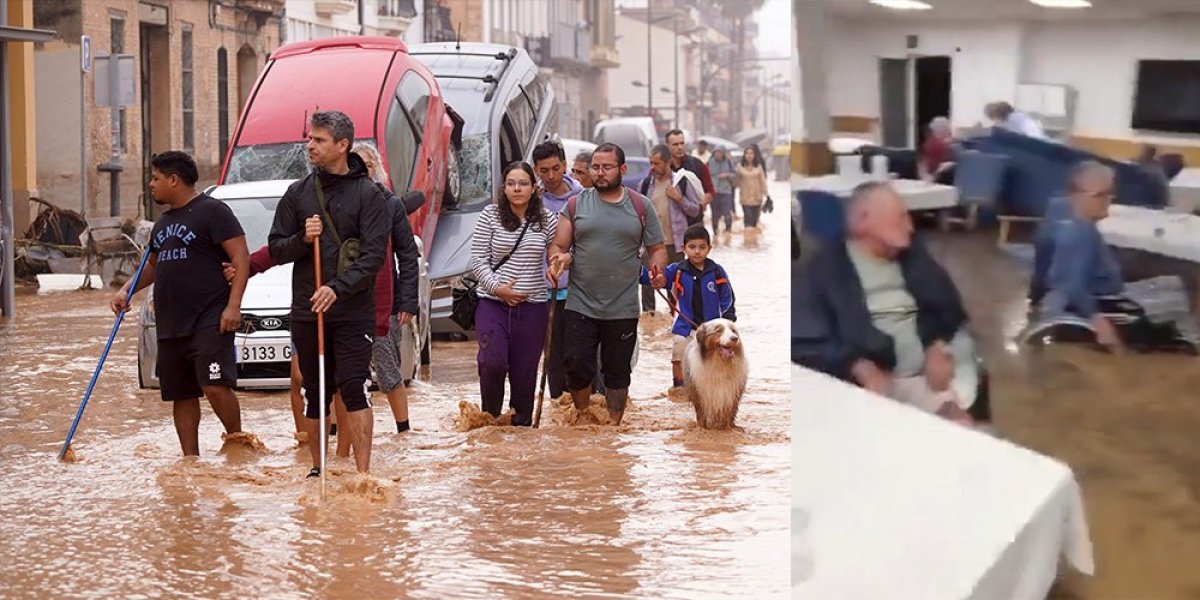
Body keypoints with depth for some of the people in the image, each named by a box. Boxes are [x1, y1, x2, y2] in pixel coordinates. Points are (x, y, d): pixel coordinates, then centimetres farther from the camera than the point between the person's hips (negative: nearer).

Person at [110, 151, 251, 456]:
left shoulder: (212, 211, -5)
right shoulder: (163, 222, 21)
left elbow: (241, 258, -10)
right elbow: (153, 265, 34)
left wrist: (233, 305, -19)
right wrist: (127, 290, 15)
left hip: (209, 321, -8)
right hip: (170, 325, 8)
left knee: (215, 386, -18)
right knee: (181, 395, 8)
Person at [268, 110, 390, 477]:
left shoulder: (368, 194, -2)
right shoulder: (298, 193, 10)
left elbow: (374, 254, -9)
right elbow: (276, 250, 11)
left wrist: (339, 288, -21)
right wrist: (302, 239, -10)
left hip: (354, 312, -4)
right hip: (306, 310, 4)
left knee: (353, 388, -11)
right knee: (314, 393, 9)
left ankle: (363, 471, -11)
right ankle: (317, 468, 21)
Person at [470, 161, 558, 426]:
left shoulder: (547, 219, 5)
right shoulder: (490, 216, 0)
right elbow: (478, 259, 0)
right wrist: (497, 288, -12)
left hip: (532, 306, 2)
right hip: (493, 303, -2)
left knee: (525, 370, 3)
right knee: (493, 361, -18)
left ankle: (522, 423, 19)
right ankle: (490, 416, 4)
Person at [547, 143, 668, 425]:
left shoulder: (641, 206, 6)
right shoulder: (576, 205, 5)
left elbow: (657, 248, 11)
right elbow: (558, 247, 6)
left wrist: (656, 267, -11)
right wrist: (558, 259, -17)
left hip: (623, 309, 0)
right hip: (580, 306, 0)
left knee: (617, 372, 8)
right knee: (578, 366, -6)